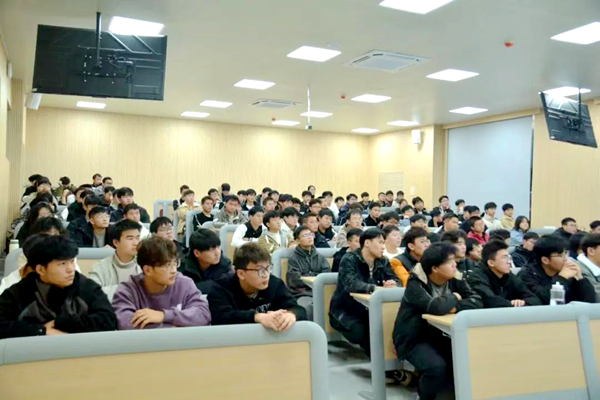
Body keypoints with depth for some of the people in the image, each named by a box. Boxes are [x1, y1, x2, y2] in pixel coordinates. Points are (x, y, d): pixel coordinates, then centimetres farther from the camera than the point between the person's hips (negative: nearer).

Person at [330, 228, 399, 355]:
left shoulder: (382, 262, 4)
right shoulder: (349, 260, -16)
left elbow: (395, 280, -4)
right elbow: (351, 284, -32)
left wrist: (393, 284, -29)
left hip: (369, 311, 5)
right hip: (345, 312, -5)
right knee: (361, 332, -31)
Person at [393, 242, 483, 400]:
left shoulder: (455, 280, -1)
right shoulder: (416, 284, -20)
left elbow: (477, 301, -12)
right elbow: (435, 307, -36)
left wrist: (456, 306, -28)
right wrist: (453, 298, -16)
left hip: (441, 336, 6)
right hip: (415, 339, -5)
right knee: (437, 367, -30)